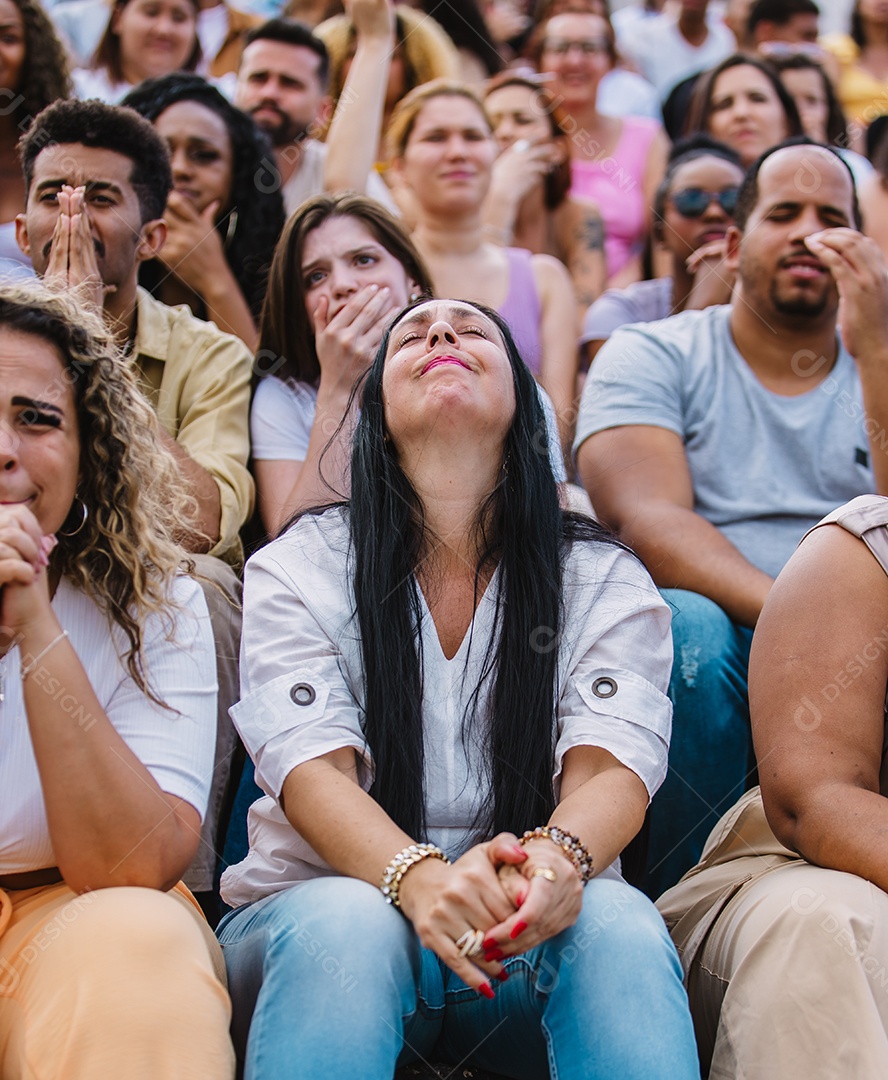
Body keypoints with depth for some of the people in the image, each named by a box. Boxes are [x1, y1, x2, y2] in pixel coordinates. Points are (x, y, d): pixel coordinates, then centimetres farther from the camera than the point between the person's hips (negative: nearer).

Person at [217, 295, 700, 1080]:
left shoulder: (604, 580, 7)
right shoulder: (301, 567, 4)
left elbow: (614, 764, -8)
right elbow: (311, 766, -10)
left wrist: (557, 858, -35)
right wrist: (417, 875, -34)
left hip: (529, 928, 1)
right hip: (322, 910, -1)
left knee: (619, 925, -33)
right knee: (351, 927, -36)